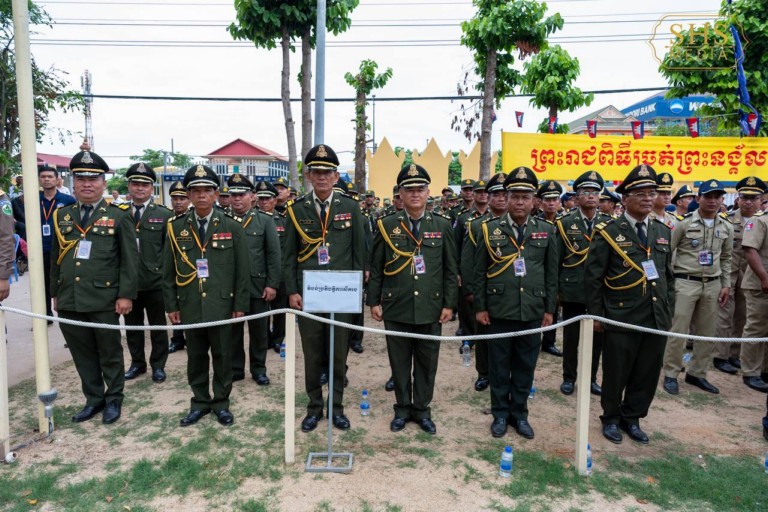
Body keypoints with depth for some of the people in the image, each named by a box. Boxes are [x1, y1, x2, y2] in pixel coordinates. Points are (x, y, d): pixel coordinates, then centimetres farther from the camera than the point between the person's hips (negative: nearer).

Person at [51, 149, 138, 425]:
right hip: (69, 300, 4)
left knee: (110, 353, 9)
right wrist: (55, 293, 14)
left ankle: (113, 399, 25)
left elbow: (130, 259, -6)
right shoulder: (62, 215, 10)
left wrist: (126, 295, -11)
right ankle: (93, 399, 29)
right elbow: (55, 257, 16)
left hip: (104, 299, -4)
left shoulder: (118, 215, -3)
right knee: (82, 354, 13)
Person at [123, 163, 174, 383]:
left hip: (155, 281, -2)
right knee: (132, 325, 14)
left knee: (158, 326, 10)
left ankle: (158, 365, 24)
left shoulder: (164, 214, -2)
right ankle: (137, 363, 31)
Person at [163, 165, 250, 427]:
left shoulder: (232, 227, -1)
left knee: (222, 356, 10)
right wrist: (171, 305, 3)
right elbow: (169, 270, 7)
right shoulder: (176, 227, 4)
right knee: (196, 357, 13)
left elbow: (242, 269, -1)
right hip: (190, 306, 2)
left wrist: (240, 305, -5)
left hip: (222, 305, -1)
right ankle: (200, 402, 29)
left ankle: (221, 402, 26)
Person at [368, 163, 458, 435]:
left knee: (427, 363, 11)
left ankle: (422, 409, 28)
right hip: (396, 308, 0)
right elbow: (376, 268, 4)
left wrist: (449, 304, 0)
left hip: (430, 308, 1)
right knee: (400, 362, 11)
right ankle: (403, 408, 28)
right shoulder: (386, 225, 1)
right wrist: (374, 301, 0)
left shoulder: (442, 226, 3)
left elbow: (451, 270, 4)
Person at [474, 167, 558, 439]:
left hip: (532, 312, 2)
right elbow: (480, 272, 1)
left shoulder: (546, 230, 3)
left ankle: (519, 413, 28)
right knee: (499, 365, 10)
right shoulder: (490, 229, -1)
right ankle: (500, 413, 25)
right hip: (498, 311, -1)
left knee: (525, 366, 12)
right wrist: (480, 307, -2)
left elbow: (552, 274, 7)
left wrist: (549, 309, 4)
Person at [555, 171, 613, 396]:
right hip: (572, 290, -2)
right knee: (571, 337, 8)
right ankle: (569, 378, 24)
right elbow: (556, 259, -1)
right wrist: (555, 289, -3)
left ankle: (591, 379, 26)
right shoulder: (565, 223, -2)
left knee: (597, 337, 10)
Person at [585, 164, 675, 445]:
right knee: (616, 374, 8)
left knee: (647, 374, 12)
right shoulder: (608, 232, -7)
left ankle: (632, 418, 32)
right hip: (621, 318, -5)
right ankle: (611, 418, 29)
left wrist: (669, 311, 11)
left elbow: (668, 275, 16)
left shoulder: (663, 231, 10)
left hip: (657, 319, 5)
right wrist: (596, 315, -6)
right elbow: (593, 277, -6)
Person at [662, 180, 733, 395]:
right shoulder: (684, 223, -6)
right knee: (678, 330, -2)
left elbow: (726, 258, 16)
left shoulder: (727, 227, 8)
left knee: (707, 332, 9)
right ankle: (671, 374, 8)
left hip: (713, 284, 5)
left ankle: (697, 373, 23)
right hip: (685, 282, -5)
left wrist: (726, 285, 10)